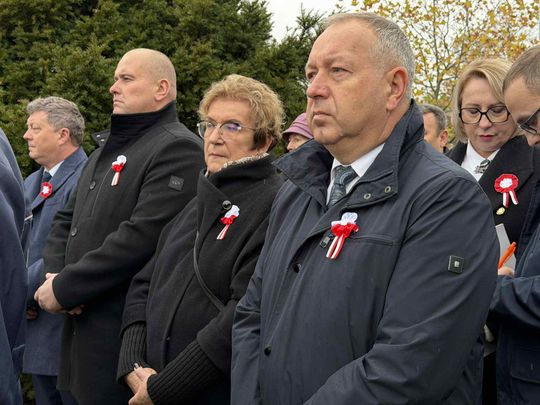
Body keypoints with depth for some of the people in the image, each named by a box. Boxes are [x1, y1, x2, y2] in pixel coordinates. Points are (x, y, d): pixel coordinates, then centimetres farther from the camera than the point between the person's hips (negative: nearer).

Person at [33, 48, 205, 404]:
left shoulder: (178, 149, -13)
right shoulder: (107, 151, 18)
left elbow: (142, 237, -22)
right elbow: (67, 219, 19)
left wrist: (64, 288, -17)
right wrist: (54, 273, -2)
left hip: (127, 334, -8)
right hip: (83, 327, 8)